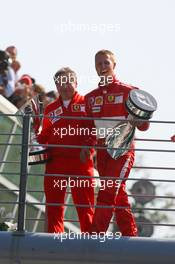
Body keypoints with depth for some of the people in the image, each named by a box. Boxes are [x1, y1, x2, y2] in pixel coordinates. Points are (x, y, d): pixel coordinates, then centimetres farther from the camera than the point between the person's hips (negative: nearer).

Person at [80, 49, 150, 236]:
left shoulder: (128, 92, -1)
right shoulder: (91, 97, 15)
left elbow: (144, 125, -1)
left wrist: (139, 122, -23)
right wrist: (87, 145, 5)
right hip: (102, 150, 5)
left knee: (108, 192, -16)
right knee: (119, 196, 6)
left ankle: (96, 235, -20)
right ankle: (130, 235, 11)